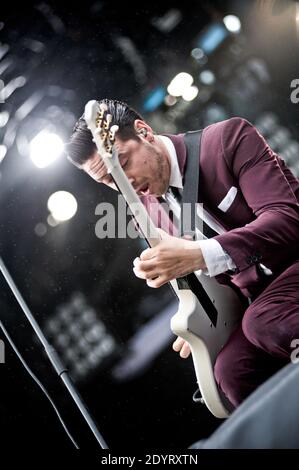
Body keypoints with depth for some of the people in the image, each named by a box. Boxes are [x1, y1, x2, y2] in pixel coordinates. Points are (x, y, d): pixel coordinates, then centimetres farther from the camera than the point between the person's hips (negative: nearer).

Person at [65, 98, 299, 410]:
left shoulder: (227, 138, -13)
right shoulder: (149, 213, 4)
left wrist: (198, 255, -37)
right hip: (259, 293, 5)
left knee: (263, 322, -33)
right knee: (232, 370, -23)